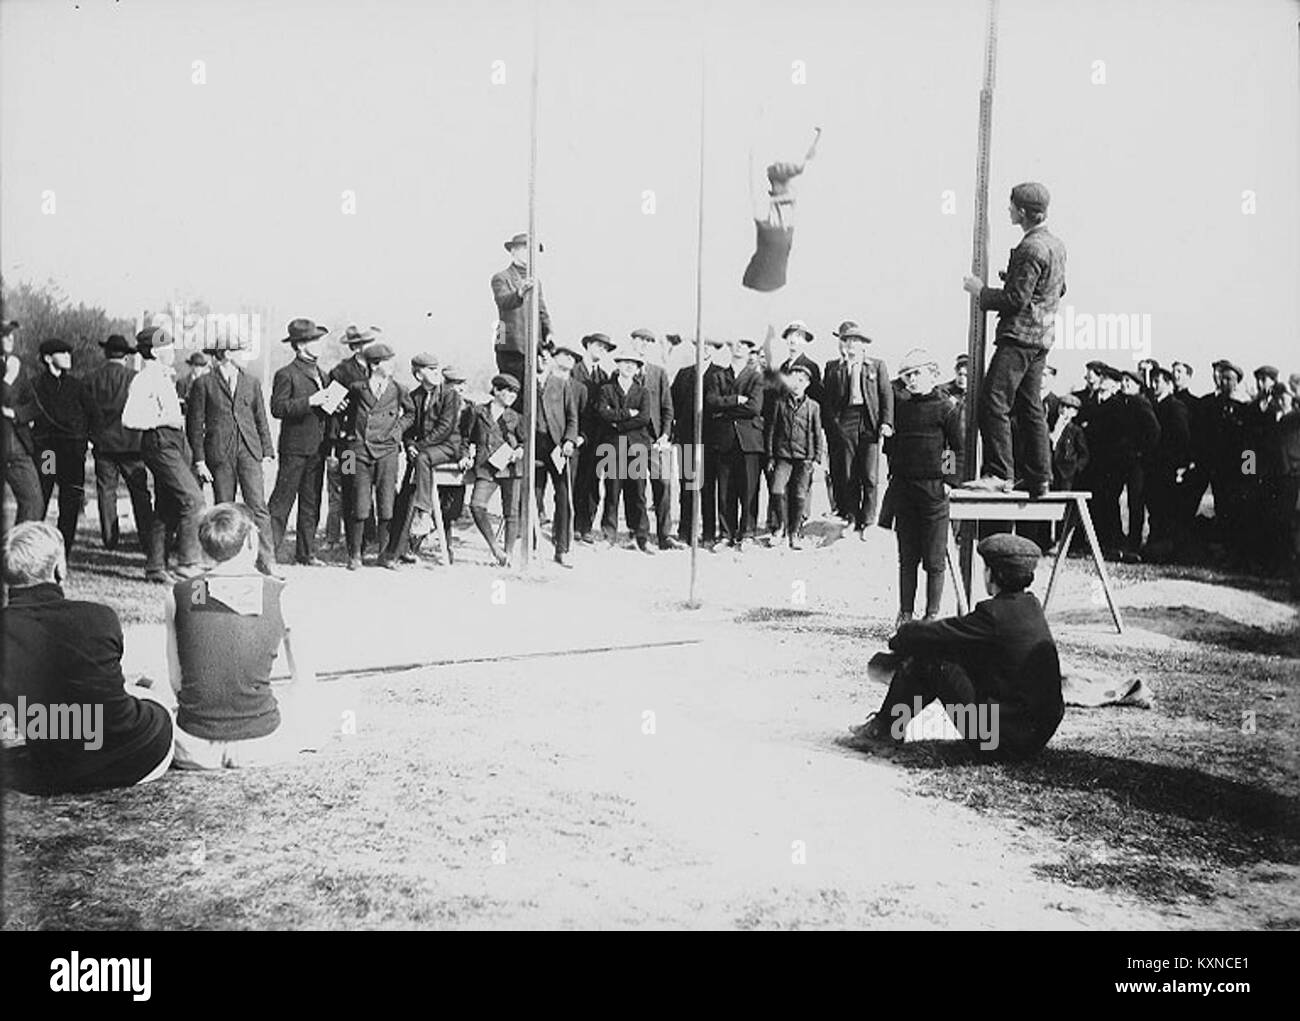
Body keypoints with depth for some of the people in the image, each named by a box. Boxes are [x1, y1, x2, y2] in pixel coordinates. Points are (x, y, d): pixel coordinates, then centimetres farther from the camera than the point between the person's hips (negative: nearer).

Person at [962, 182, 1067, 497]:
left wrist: (981, 290, -6)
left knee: (994, 403, -12)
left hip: (1019, 337, -10)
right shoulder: (1056, 244, 15)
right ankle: (1039, 478, 13)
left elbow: (1016, 299, -19)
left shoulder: (1031, 249, -16)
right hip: (1041, 338, 10)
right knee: (1031, 408, 12)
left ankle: (999, 473, -16)